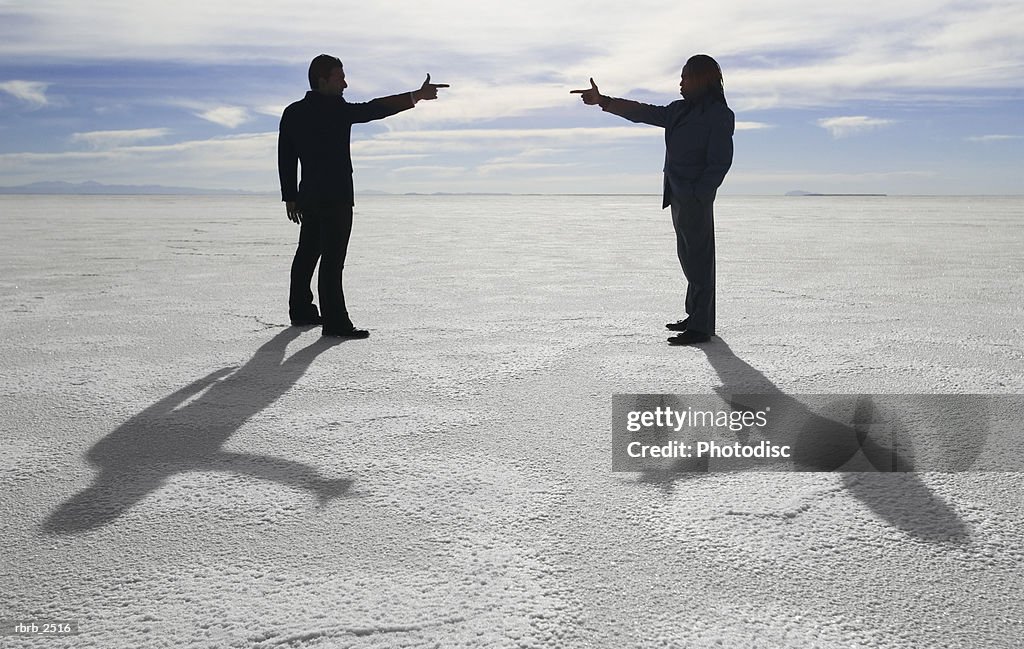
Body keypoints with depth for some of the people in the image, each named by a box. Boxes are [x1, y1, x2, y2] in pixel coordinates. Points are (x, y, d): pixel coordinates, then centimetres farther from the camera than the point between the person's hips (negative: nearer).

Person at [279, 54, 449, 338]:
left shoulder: (292, 113, 11)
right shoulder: (335, 110, -11)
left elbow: (285, 159, 13)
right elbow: (374, 109, -18)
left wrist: (290, 197, 17)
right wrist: (417, 96, -18)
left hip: (308, 197, 8)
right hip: (335, 197, -8)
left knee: (307, 253, 17)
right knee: (332, 258, -10)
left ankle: (301, 311, 28)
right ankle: (335, 322, -11)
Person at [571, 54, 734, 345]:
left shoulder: (719, 114, -7)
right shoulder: (680, 110, 18)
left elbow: (719, 162, -13)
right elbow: (642, 112, 18)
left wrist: (696, 196, -20)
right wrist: (602, 101, 14)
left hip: (696, 197, -9)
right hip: (678, 195, 9)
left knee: (698, 258, -8)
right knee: (689, 256, 14)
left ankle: (701, 327, -6)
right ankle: (695, 316, 25)